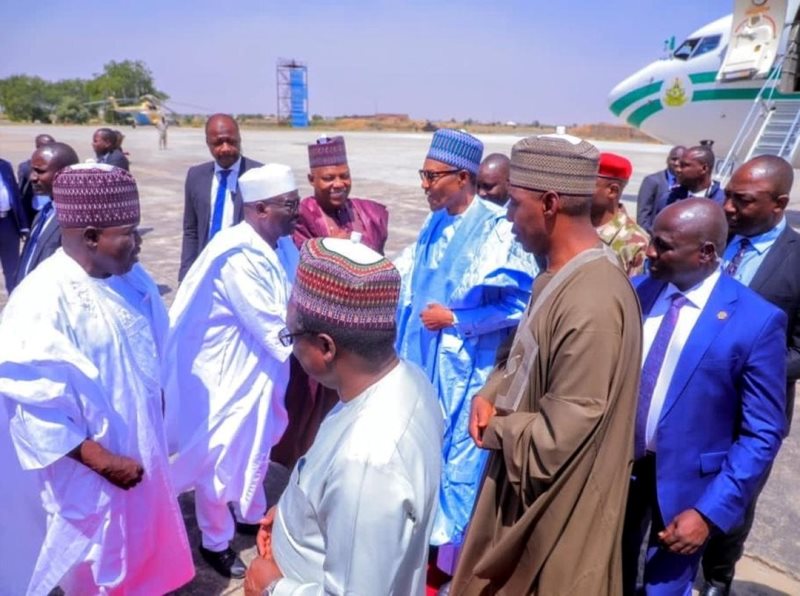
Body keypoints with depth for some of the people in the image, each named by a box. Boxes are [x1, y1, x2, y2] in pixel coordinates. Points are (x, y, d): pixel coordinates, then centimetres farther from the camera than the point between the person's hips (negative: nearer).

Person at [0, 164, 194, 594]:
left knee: (146, 544, 27)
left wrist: (156, 424, 12)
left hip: (143, 448, 6)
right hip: (90, 473, -6)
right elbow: (36, 406, -23)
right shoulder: (42, 303, -27)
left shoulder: (132, 278, -6)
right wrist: (104, 461, -19)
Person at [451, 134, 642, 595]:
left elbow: (561, 433, -29)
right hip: (524, 478, 9)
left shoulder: (592, 301, -32)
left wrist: (497, 430, -12)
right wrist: (491, 395, -5)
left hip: (559, 498, -9)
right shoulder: (560, 274, 0)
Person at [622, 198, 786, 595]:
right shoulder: (636, 291, -4)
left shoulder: (757, 321, -17)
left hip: (684, 480, -4)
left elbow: (763, 434, -12)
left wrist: (710, 511, -14)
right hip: (617, 463, 4)